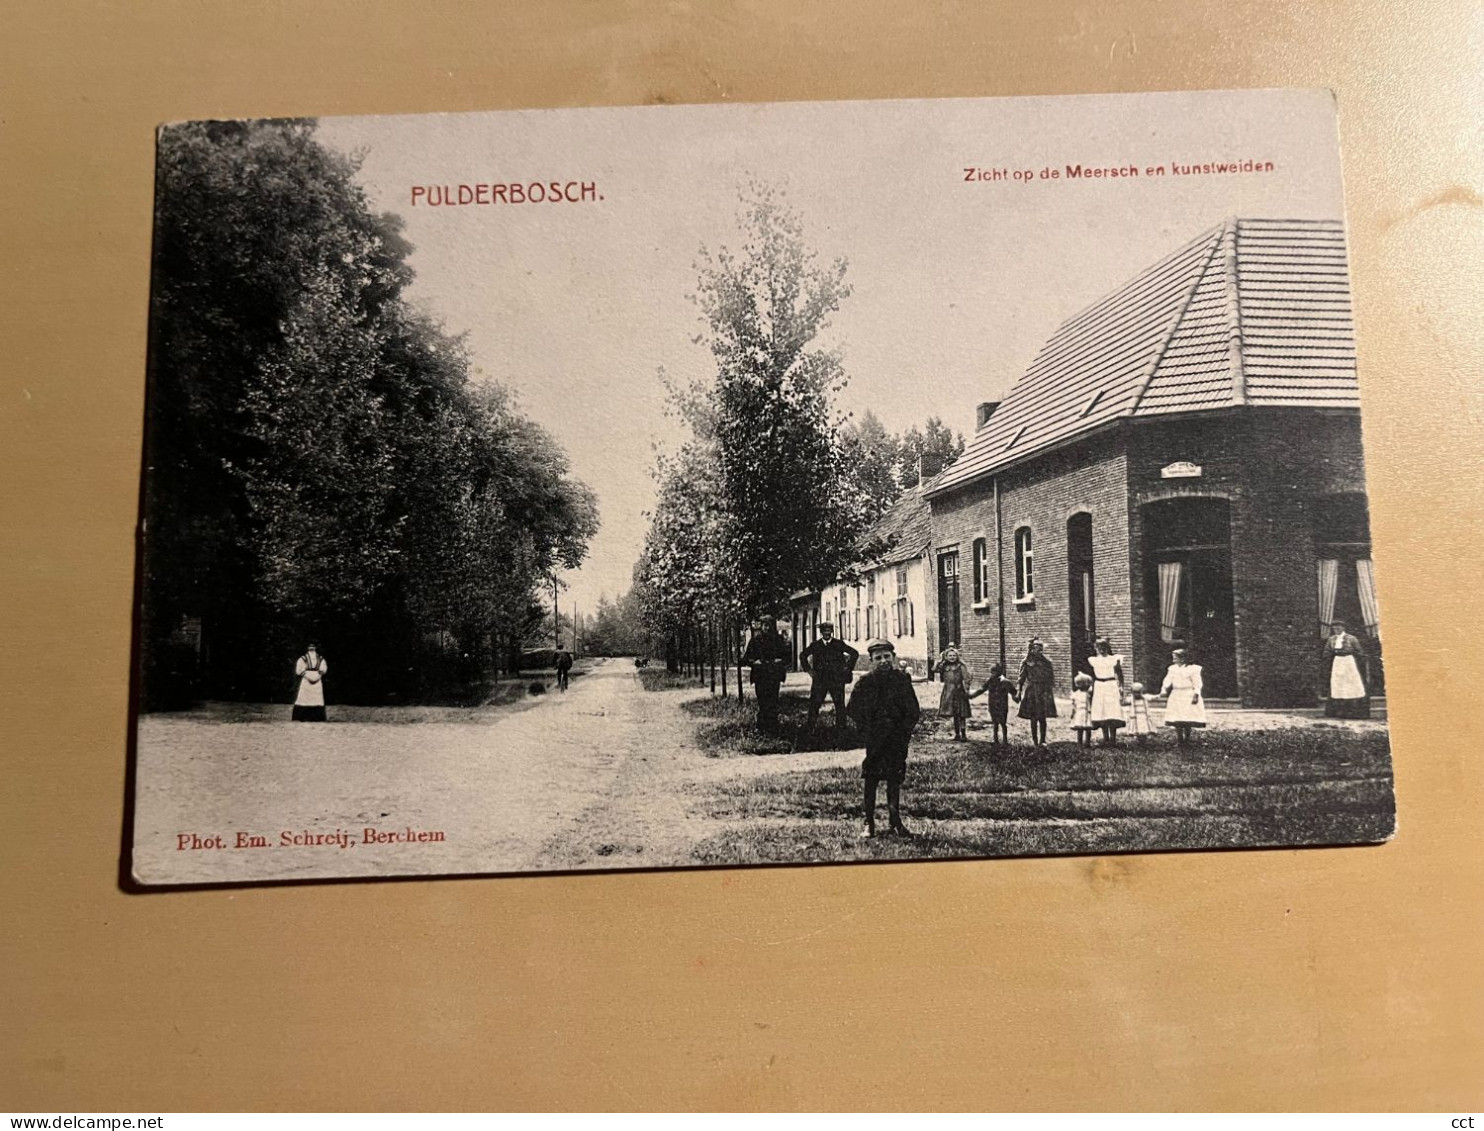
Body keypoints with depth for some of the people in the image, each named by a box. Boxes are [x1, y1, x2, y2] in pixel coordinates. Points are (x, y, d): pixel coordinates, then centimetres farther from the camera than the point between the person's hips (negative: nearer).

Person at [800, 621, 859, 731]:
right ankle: (810, 727, 9)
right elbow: (803, 655, 20)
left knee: (840, 704, 0)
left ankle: (840, 726, 8)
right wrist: (808, 669, 10)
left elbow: (855, 653, 10)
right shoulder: (815, 645, 8)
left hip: (837, 680, -1)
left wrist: (848, 668, 3)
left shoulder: (839, 644, 4)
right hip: (819, 680, 1)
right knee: (814, 704, 0)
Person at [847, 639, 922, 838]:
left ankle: (895, 821, 18)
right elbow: (853, 709, 0)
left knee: (895, 780, 7)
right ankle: (869, 823, 8)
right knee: (870, 779, 0)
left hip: (897, 739, 2)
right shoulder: (866, 681, -4)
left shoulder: (902, 679, 1)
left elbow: (914, 710, 5)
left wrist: (904, 730, -5)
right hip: (874, 739, -2)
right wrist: (867, 727, -6)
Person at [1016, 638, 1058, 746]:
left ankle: (1042, 740, 8)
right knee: (1033, 718, 3)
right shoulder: (1026, 662, 1)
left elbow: (1051, 678, 7)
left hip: (1043, 692, 0)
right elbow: (1021, 678, 4)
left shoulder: (1046, 662, 4)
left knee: (1042, 718, -1)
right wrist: (1018, 691, -2)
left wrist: (1051, 691, 2)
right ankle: (1035, 740, 13)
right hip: (1031, 692, 0)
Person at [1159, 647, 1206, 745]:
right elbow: (1167, 681, 4)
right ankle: (1180, 741, 6)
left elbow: (1197, 684, -4)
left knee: (1187, 721, -6)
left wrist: (1196, 695, -13)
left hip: (1189, 696, -4)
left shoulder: (1192, 669, -3)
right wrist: (1164, 690, -13)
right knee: (1177, 721, 0)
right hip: (1176, 696, 4)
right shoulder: (1172, 669, 10)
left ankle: (1186, 740, 3)